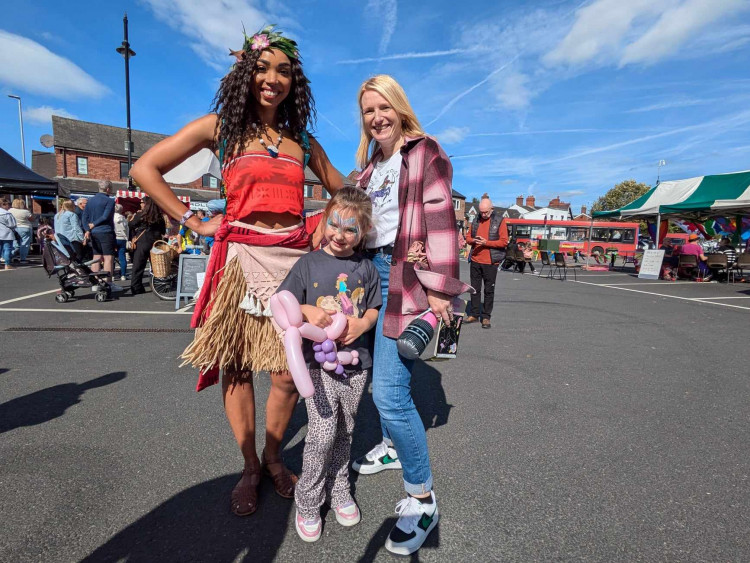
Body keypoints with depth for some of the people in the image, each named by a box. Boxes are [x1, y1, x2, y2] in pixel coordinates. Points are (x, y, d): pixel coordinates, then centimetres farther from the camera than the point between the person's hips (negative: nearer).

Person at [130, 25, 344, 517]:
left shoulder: (303, 140, 14)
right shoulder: (220, 127, 5)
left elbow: (342, 190, 25)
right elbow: (145, 169, 6)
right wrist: (193, 222, 0)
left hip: (294, 259, 2)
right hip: (242, 258, -1)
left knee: (290, 370, 0)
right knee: (237, 365, 4)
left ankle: (274, 457, 26)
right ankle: (250, 467, 24)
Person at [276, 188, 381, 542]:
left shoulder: (366, 268, 1)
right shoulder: (308, 264, -5)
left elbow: (375, 308, 9)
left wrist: (363, 323, -12)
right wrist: (307, 311, -22)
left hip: (355, 363, 3)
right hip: (318, 361, -2)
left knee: (344, 433, 17)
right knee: (322, 433, -5)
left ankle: (339, 490, 40)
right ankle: (308, 501, 21)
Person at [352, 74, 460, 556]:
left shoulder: (426, 152, 0)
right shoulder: (370, 166, 22)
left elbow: (441, 219, -11)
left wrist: (440, 290, -17)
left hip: (404, 275, -7)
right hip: (369, 270, 8)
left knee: (389, 391, -13)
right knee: (384, 378, 15)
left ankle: (422, 500, 6)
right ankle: (392, 447, 40)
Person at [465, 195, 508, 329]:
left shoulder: (499, 221, -4)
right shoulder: (476, 221, 11)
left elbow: (504, 241, -8)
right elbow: (468, 237, 16)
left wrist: (486, 242, -18)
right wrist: (473, 240, -8)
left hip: (490, 261, -4)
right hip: (475, 260, 4)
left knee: (489, 290, 3)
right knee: (475, 289, 10)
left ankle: (486, 317, 12)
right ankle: (474, 314, 21)